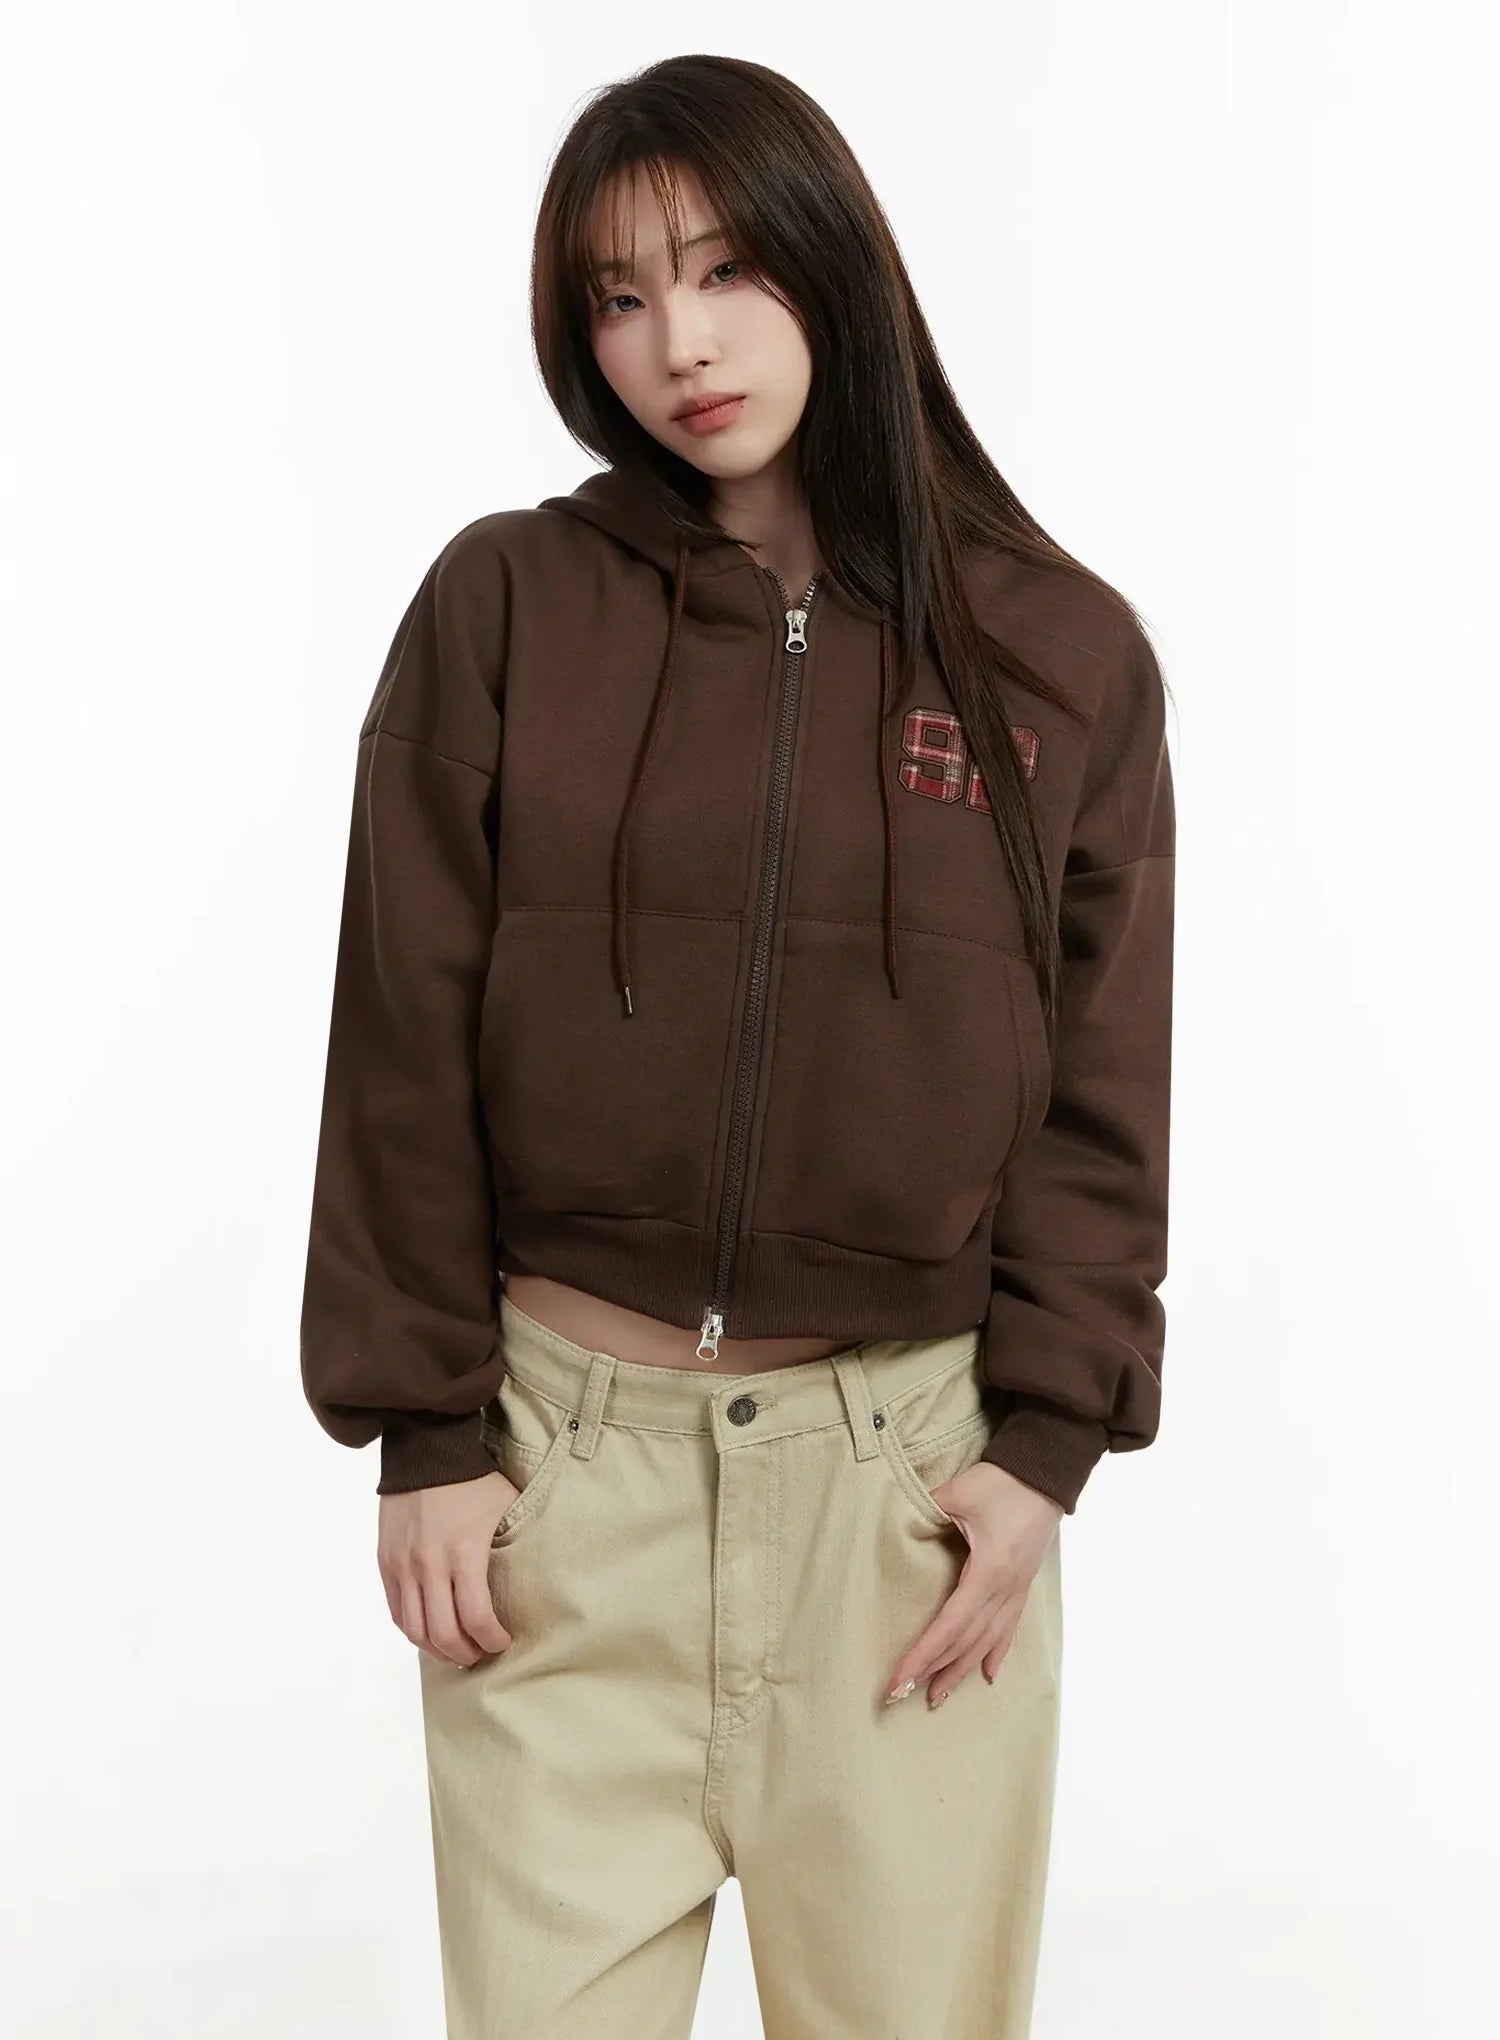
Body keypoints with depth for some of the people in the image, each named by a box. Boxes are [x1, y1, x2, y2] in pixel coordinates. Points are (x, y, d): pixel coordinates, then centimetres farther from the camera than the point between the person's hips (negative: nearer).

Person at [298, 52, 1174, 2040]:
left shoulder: (1063, 649, 1)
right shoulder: (502, 606, -1)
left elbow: (1106, 1087, 2)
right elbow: (406, 1044, 0)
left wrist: (1045, 1439, -4)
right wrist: (428, 1429, -2)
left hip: (912, 1461, 1)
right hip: (560, 1448, 0)